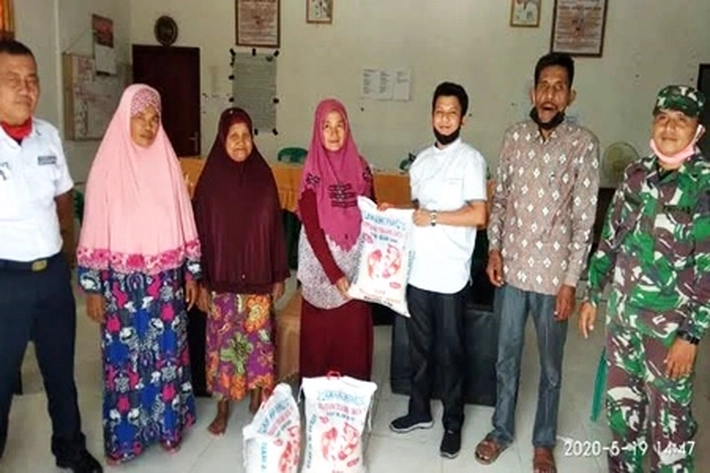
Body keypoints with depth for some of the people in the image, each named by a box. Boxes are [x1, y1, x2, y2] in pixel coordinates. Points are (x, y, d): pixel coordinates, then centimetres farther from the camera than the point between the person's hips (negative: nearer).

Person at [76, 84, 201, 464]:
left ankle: (168, 422, 30)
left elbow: (183, 222, 7)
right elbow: (95, 230, -5)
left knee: (167, 353, 12)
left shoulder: (168, 163, 3)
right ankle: (124, 434, 26)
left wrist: (191, 272, 7)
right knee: (125, 356, 8)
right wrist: (92, 288, -6)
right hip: (122, 283, -2)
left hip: (166, 282, 3)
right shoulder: (108, 166, -6)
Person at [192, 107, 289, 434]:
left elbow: (275, 227, 3)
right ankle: (222, 408, 25)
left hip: (258, 278, 1)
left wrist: (279, 275, 2)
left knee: (258, 338, 9)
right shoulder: (209, 181, -4)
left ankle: (258, 402, 28)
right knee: (221, 341, 8)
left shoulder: (264, 177, 0)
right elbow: (200, 232, -2)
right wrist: (200, 282, -4)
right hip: (221, 279, -1)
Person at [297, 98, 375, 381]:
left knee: (354, 334, 9)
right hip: (322, 268, -3)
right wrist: (334, 274, -16)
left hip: (356, 265, 3)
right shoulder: (313, 173, -7)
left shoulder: (360, 168, 3)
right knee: (320, 335, 6)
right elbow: (312, 229, -12)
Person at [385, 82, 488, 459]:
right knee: (419, 347, 18)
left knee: (450, 352, 7)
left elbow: (478, 215, -16)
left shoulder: (470, 159, -8)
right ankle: (419, 410, 35)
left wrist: (432, 217, -15)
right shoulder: (422, 160, 11)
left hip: (450, 275, -6)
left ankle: (453, 424, 24)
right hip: (417, 270, 6)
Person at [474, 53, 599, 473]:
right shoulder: (515, 136, 2)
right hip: (511, 269, 3)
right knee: (507, 356, 16)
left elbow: (584, 219, -9)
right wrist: (494, 249, -3)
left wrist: (571, 281, -12)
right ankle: (502, 430, 36)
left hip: (553, 275, -3)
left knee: (551, 365, 14)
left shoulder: (584, 144, -9)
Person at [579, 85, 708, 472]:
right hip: (621, 313, 6)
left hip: (669, 325, -5)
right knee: (621, 404, 20)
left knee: (668, 419, 9)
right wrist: (593, 295, 10)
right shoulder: (636, 173, 3)